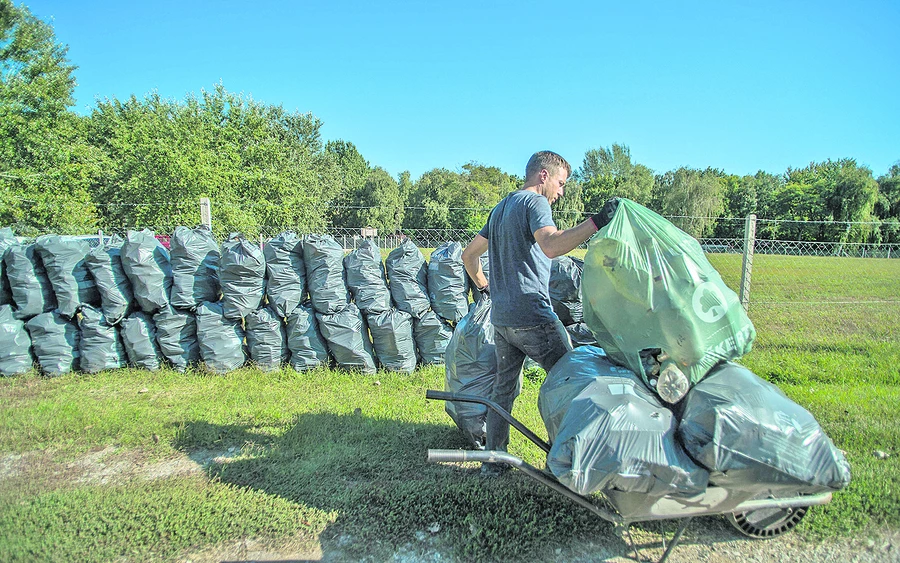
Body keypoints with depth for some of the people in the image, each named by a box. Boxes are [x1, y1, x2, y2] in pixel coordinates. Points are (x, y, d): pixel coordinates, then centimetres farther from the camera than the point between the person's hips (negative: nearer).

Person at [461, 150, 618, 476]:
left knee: (504, 389, 15)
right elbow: (550, 245, -28)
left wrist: (484, 287, 35)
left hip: (500, 316, 9)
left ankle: (493, 461, 22)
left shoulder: (500, 208, 21)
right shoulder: (534, 202, -7)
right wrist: (597, 221, -33)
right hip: (531, 315, -9)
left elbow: (469, 255, 26)